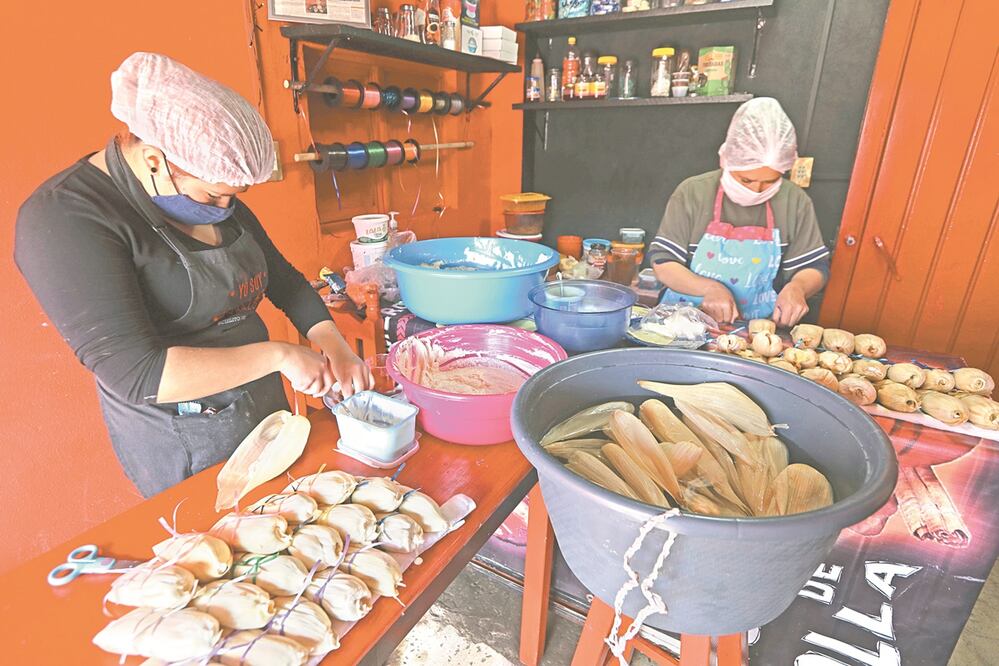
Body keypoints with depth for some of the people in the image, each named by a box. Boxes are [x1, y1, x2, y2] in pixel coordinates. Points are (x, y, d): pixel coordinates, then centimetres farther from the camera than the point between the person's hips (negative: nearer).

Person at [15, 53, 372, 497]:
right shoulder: (66, 218, -20)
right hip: (180, 443, -6)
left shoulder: (211, 190, 1)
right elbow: (136, 374, -27)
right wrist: (277, 356, -27)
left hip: (265, 409, 6)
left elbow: (282, 277, 7)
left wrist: (333, 344, -7)